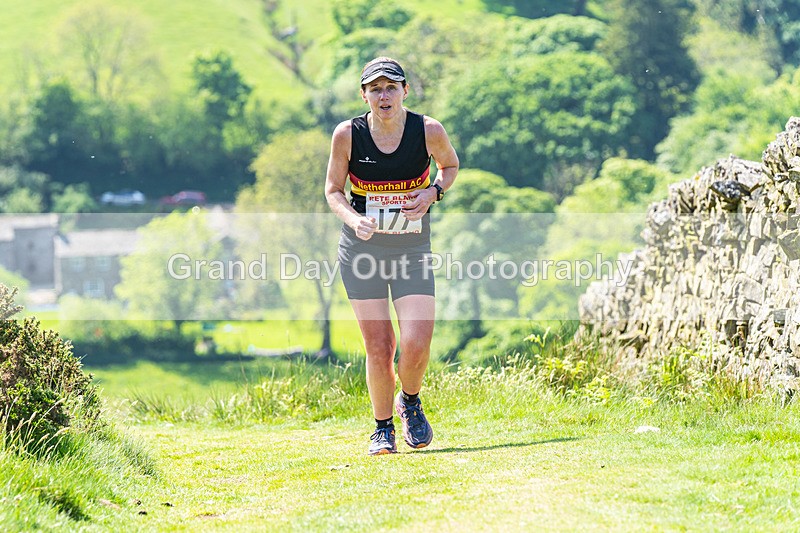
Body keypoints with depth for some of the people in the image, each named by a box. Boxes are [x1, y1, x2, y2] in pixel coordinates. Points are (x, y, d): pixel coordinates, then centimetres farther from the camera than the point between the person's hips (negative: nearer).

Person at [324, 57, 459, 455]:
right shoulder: (347, 134, -9)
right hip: (362, 248, 0)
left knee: (416, 344, -12)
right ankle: (383, 427, 20)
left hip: (412, 249, 0)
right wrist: (353, 219, -18)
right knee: (378, 348, -2)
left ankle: (410, 402, 21)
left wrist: (432, 193, -8)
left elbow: (450, 165, 12)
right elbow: (333, 190, 2)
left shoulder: (428, 131, -9)